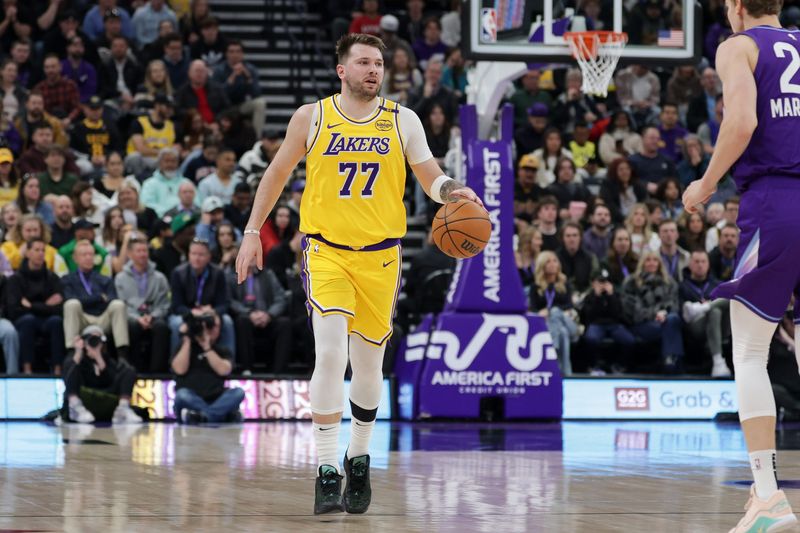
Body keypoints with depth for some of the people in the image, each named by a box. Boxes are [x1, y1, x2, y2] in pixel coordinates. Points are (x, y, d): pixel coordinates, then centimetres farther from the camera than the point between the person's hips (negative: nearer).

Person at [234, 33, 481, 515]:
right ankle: (327, 470, -14)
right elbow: (278, 173, 11)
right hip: (326, 250, -2)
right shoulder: (311, 118, 1)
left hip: (380, 256, 2)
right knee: (331, 353, -18)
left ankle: (359, 460, 31)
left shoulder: (403, 121, 3)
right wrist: (253, 232, 9)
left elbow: (431, 177, 2)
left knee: (368, 363, 10)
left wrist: (453, 191, -20)